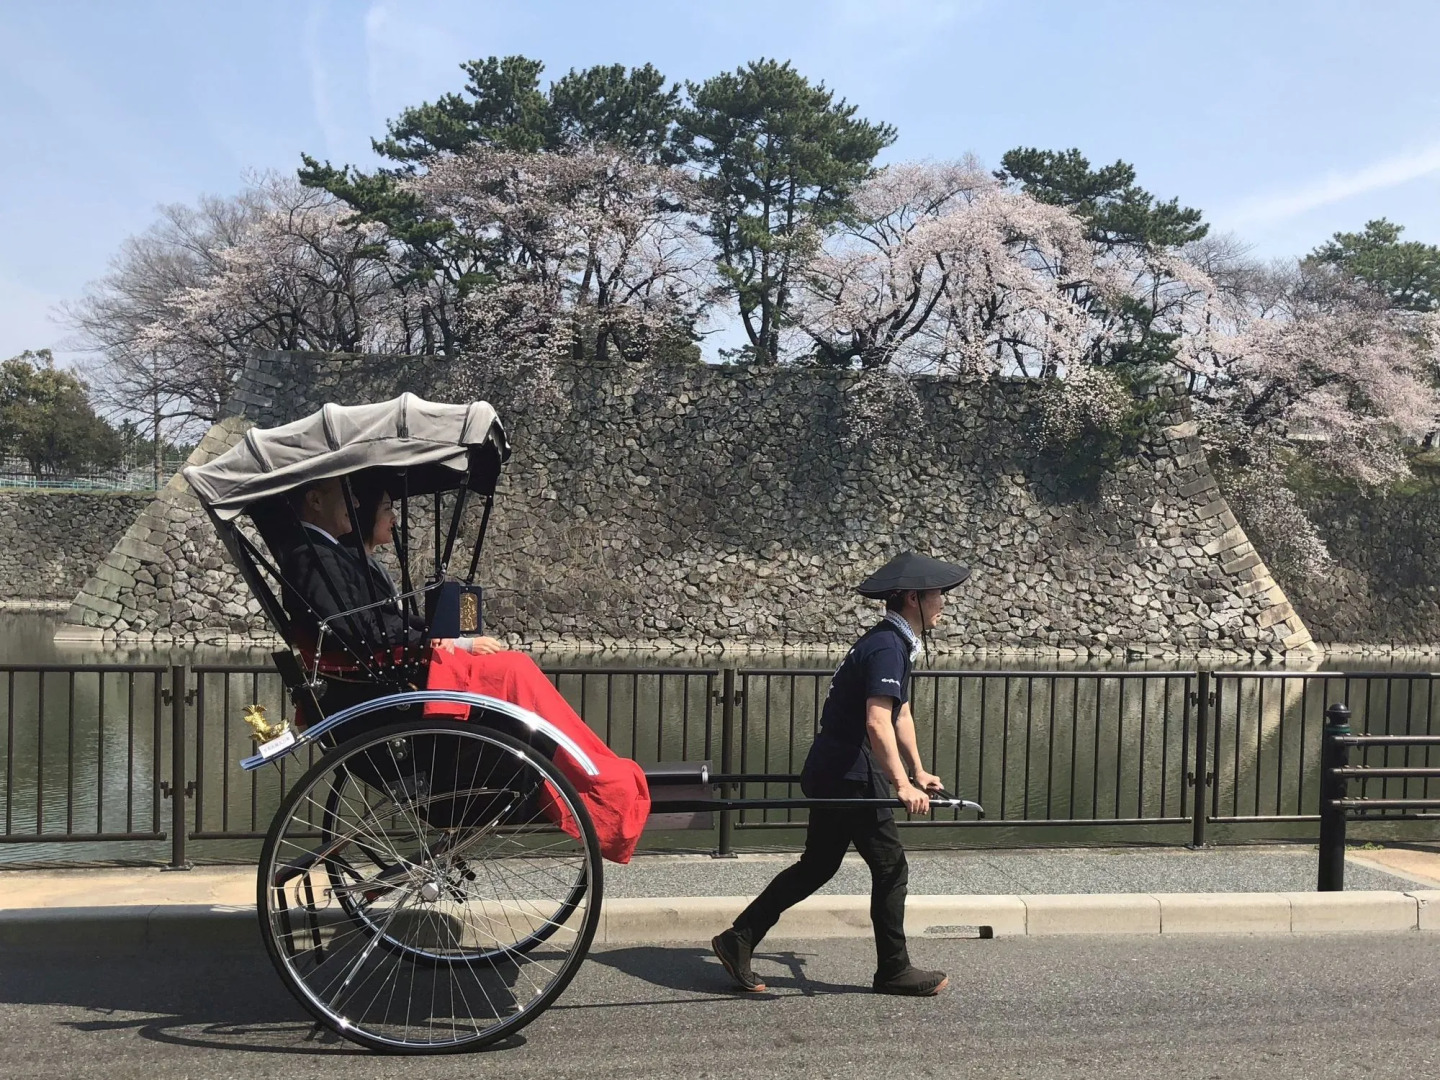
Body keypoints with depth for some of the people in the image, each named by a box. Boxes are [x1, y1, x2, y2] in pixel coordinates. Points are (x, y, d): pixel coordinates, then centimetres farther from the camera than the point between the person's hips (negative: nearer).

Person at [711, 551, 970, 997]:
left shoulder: (893, 642, 15)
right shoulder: (887, 647, -18)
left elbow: (901, 714, 24)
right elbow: (877, 722, -29)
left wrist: (918, 770, 26)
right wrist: (902, 785, -29)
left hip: (833, 773, 10)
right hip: (851, 775, -10)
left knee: (817, 866, 16)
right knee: (890, 868, 4)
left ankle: (739, 940, 19)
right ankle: (893, 971, 20)